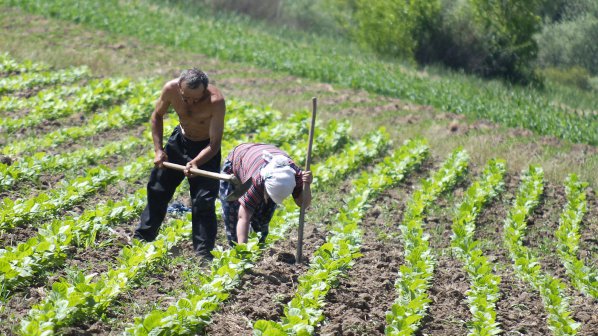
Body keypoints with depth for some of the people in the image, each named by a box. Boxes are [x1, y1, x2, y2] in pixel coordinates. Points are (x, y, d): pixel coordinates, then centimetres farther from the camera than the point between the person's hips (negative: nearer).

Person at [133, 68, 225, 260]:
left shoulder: (215, 101, -35)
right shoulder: (171, 89, -25)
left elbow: (215, 144, -29)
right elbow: (157, 116, -4)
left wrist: (195, 163, -44)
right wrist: (158, 150, -11)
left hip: (206, 148, -4)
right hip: (180, 139, 4)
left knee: (203, 202, -10)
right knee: (157, 189, 10)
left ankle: (204, 253, -1)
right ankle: (142, 237, 27)